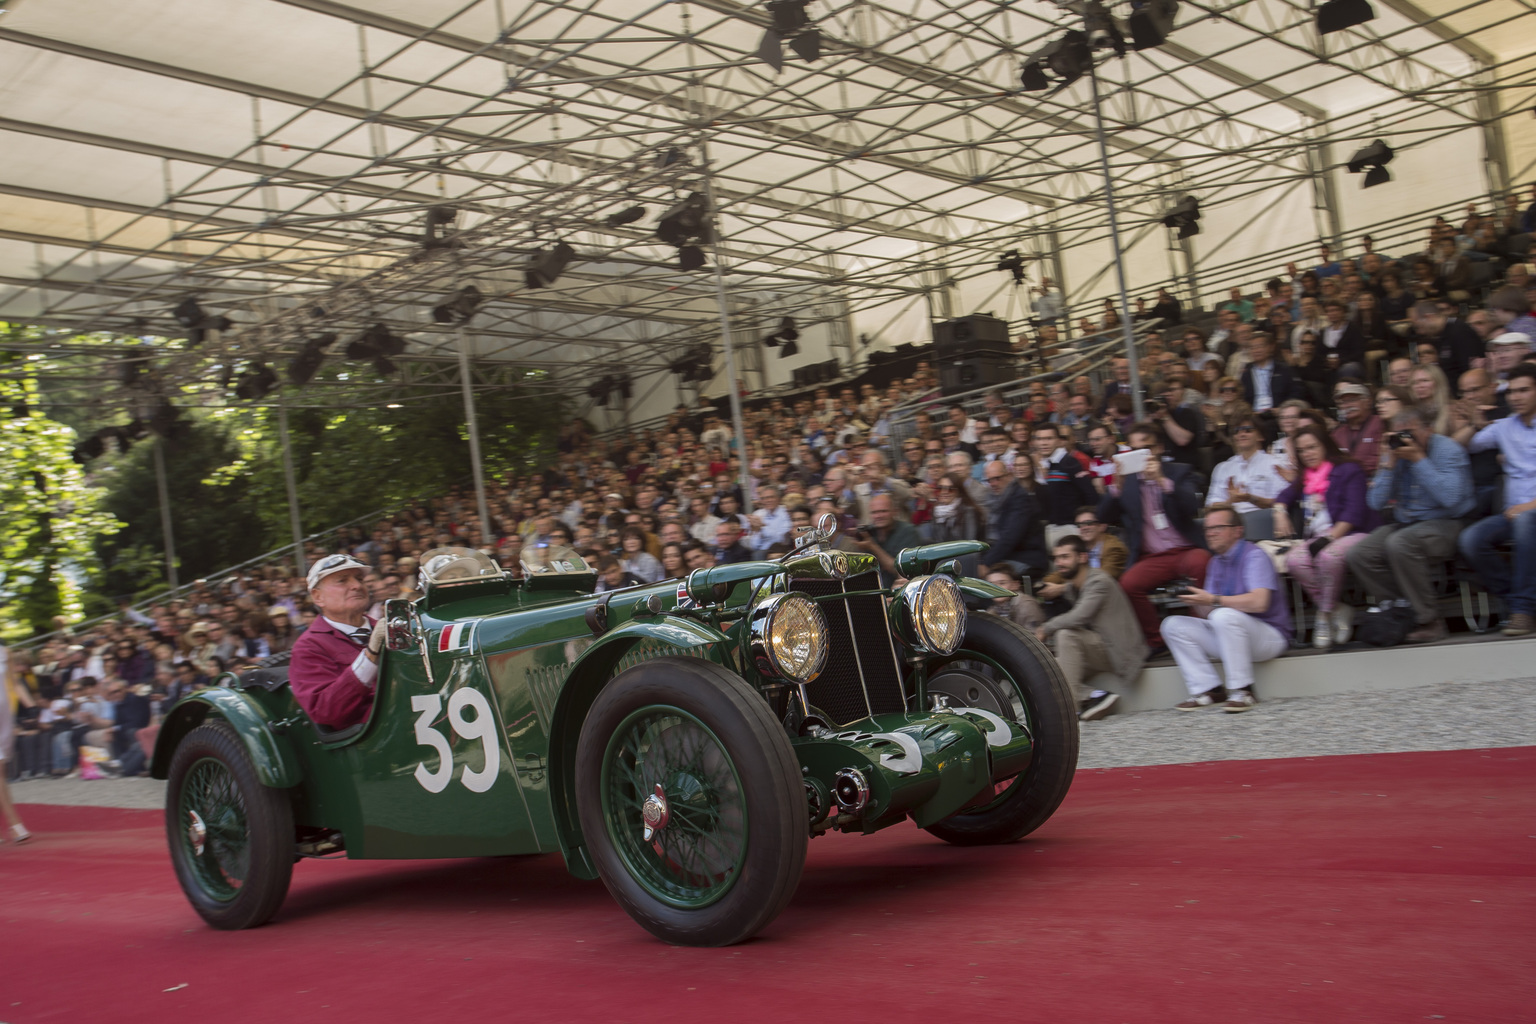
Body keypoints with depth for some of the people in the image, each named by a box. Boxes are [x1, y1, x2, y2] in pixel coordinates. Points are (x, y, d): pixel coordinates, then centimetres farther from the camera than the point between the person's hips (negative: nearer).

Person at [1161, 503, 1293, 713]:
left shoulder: (1253, 556, -11)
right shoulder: (1215, 562, 13)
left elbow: (1259, 602, -28)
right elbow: (1208, 615, 10)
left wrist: (1214, 600, -27)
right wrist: (1197, 602, -12)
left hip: (1270, 636, -8)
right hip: (1228, 635, 8)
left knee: (1224, 615, -36)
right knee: (1173, 624, -4)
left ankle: (1242, 691, -26)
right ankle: (1207, 689, -10)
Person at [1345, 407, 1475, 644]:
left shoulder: (1448, 450, -9)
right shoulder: (1394, 452, 6)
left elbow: (1450, 498, -25)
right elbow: (1376, 503, 0)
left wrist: (1418, 459, -22)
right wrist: (1389, 463, -10)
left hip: (1443, 524, -6)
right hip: (1404, 524, 6)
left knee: (1399, 544, -35)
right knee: (1358, 556, -16)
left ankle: (1429, 621, -21)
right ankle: (1406, 611, -6)